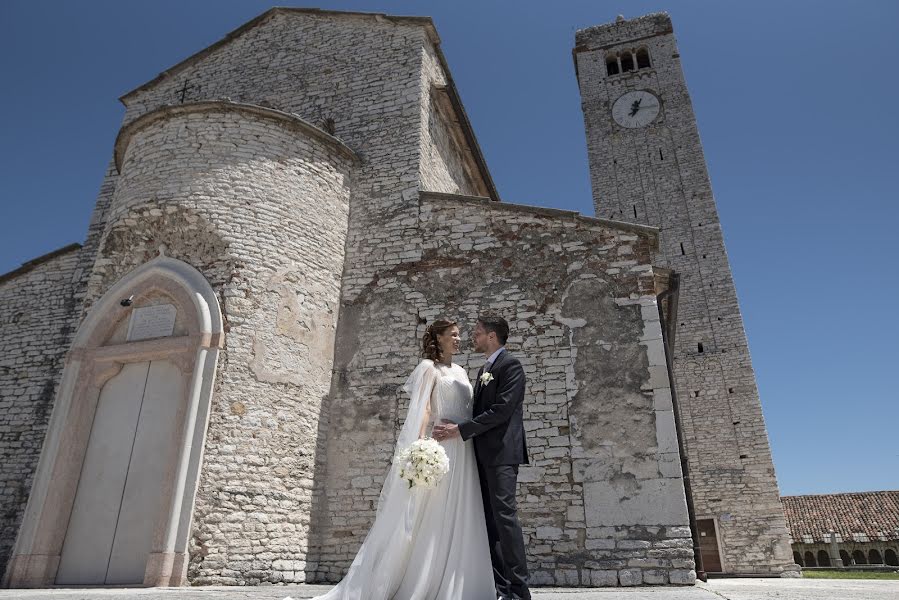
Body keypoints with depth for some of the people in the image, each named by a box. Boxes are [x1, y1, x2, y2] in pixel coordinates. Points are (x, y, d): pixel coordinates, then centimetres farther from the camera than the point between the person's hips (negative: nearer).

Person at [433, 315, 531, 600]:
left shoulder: (510, 365, -7)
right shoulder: (484, 369, 20)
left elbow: (502, 409, -17)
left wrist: (461, 429, -16)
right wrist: (458, 429, 6)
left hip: (501, 453, -9)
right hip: (484, 454, 9)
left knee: (504, 516, -9)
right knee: (490, 520, 8)